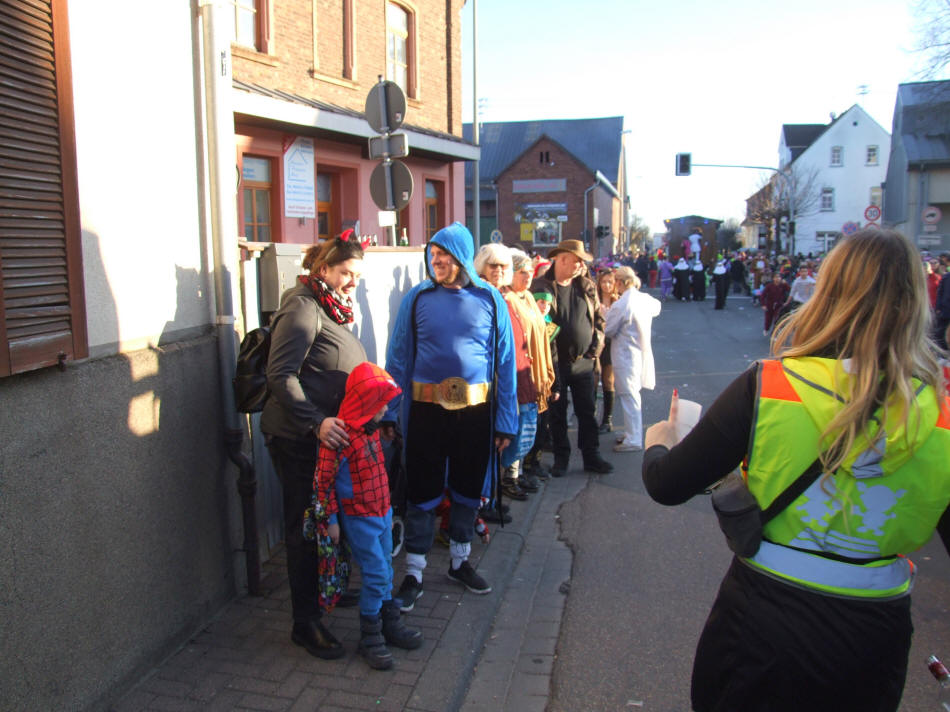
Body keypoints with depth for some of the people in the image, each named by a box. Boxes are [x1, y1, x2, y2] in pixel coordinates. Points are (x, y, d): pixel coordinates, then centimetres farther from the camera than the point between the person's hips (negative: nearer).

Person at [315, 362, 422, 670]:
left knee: (384, 570, 18)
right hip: (359, 518, -8)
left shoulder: (371, 429, 5)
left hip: (381, 512, 8)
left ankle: (390, 623, 33)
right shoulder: (340, 436, -23)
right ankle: (370, 636, 12)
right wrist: (331, 519, -14)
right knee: (375, 573, -4)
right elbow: (323, 480, -18)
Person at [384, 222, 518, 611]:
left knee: (468, 490, 15)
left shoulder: (489, 299, -1)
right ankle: (414, 574, 21)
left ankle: (460, 561, 35)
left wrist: (505, 420, 0)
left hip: (475, 409, 2)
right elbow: (398, 357, 1)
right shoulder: (418, 298, -2)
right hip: (426, 408, -1)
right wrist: (389, 412, -4)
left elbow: (505, 362, 2)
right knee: (422, 492, 6)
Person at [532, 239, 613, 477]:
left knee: (587, 412, 10)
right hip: (555, 363, -4)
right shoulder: (541, 287, -8)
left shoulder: (587, 287, 8)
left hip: (584, 361, 4)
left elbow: (599, 318, 14)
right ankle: (561, 458, 21)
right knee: (557, 414, 8)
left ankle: (591, 457, 21)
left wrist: (596, 346, 4)